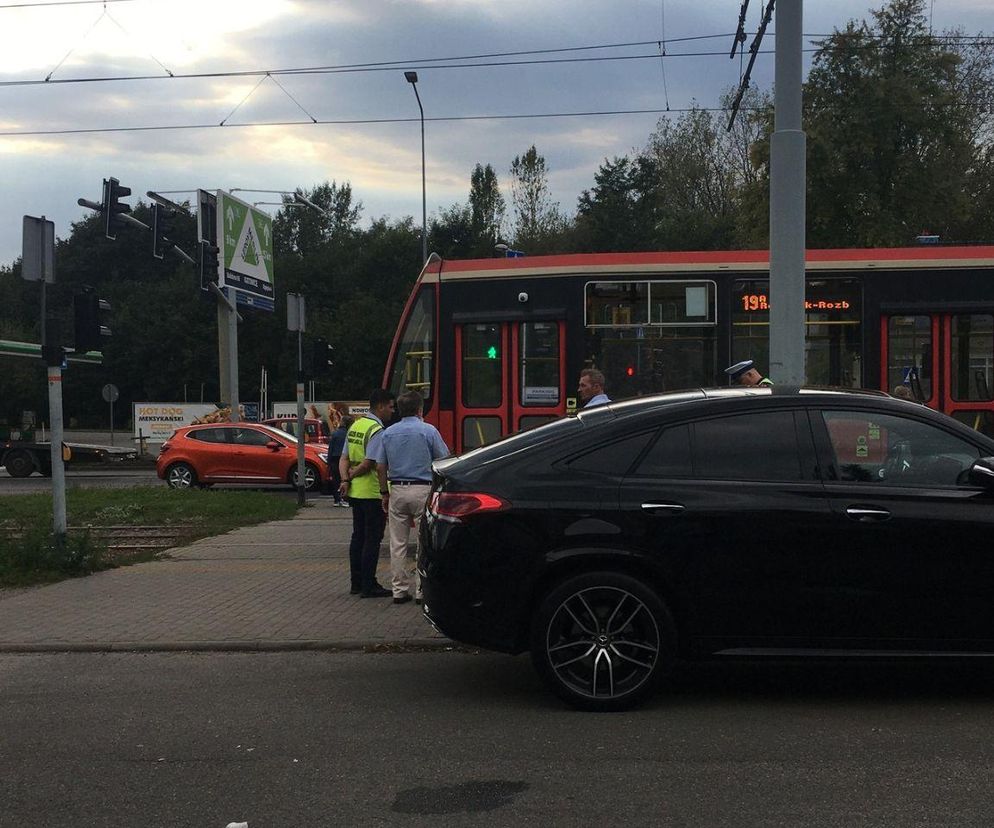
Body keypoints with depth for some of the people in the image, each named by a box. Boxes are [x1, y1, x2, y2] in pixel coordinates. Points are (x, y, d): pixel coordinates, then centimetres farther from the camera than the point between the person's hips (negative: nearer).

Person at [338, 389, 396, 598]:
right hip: (373, 492, -9)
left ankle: (356, 583, 19)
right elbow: (368, 463, -20)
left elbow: (344, 458, 9)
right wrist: (352, 475, -3)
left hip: (355, 492, 9)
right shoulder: (377, 430, -16)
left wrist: (345, 479, -4)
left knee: (358, 536, 14)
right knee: (372, 539, -3)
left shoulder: (355, 426, 13)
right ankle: (368, 586, -1)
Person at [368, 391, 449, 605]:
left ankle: (399, 590, 10)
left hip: (397, 491, 3)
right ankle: (422, 590, 3)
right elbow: (443, 461, -1)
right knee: (425, 543, 3)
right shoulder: (428, 431, -5)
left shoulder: (388, 433, 6)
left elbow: (380, 467, 5)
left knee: (397, 544, 7)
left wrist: (385, 494, 13)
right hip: (422, 490, -3)